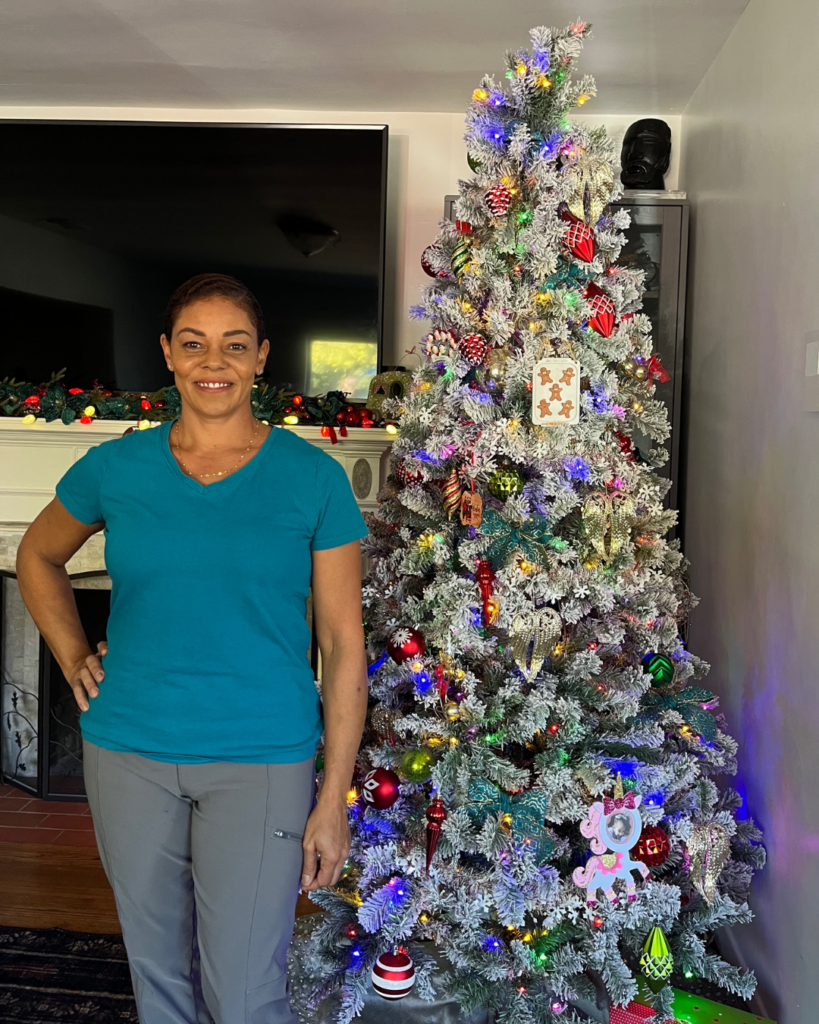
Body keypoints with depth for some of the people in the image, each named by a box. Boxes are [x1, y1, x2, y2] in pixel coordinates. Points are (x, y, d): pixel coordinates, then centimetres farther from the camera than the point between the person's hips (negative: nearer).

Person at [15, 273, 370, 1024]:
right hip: (128, 753, 3)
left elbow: (343, 642, -5)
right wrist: (73, 658, 5)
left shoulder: (313, 478, -6)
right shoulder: (117, 468, 1)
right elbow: (38, 555, 20)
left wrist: (334, 799, -7)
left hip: (261, 762, -2)